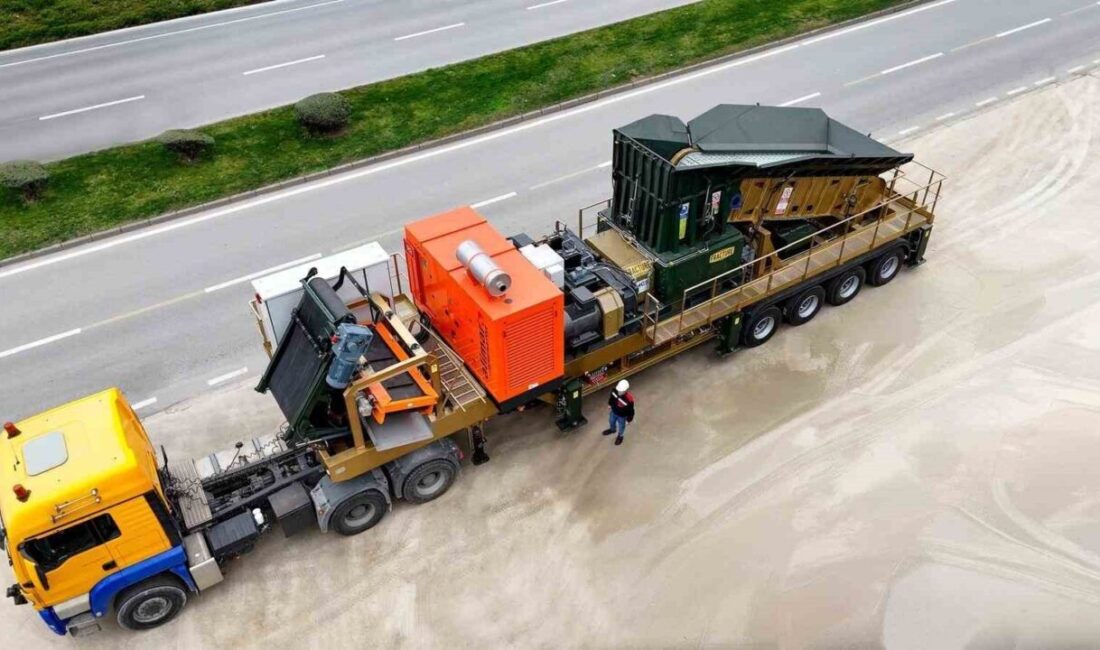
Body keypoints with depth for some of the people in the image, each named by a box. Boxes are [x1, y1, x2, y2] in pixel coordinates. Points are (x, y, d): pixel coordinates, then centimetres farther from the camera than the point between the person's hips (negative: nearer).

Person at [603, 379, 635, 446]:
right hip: (613, 412, 4)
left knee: (621, 426, 26)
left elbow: (630, 410, -25)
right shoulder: (615, 392, -29)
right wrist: (609, 405, 14)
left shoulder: (629, 399, -43)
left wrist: (629, 419, -11)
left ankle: (620, 436, 59)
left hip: (622, 416, -4)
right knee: (611, 421, 33)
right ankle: (612, 429, 68)